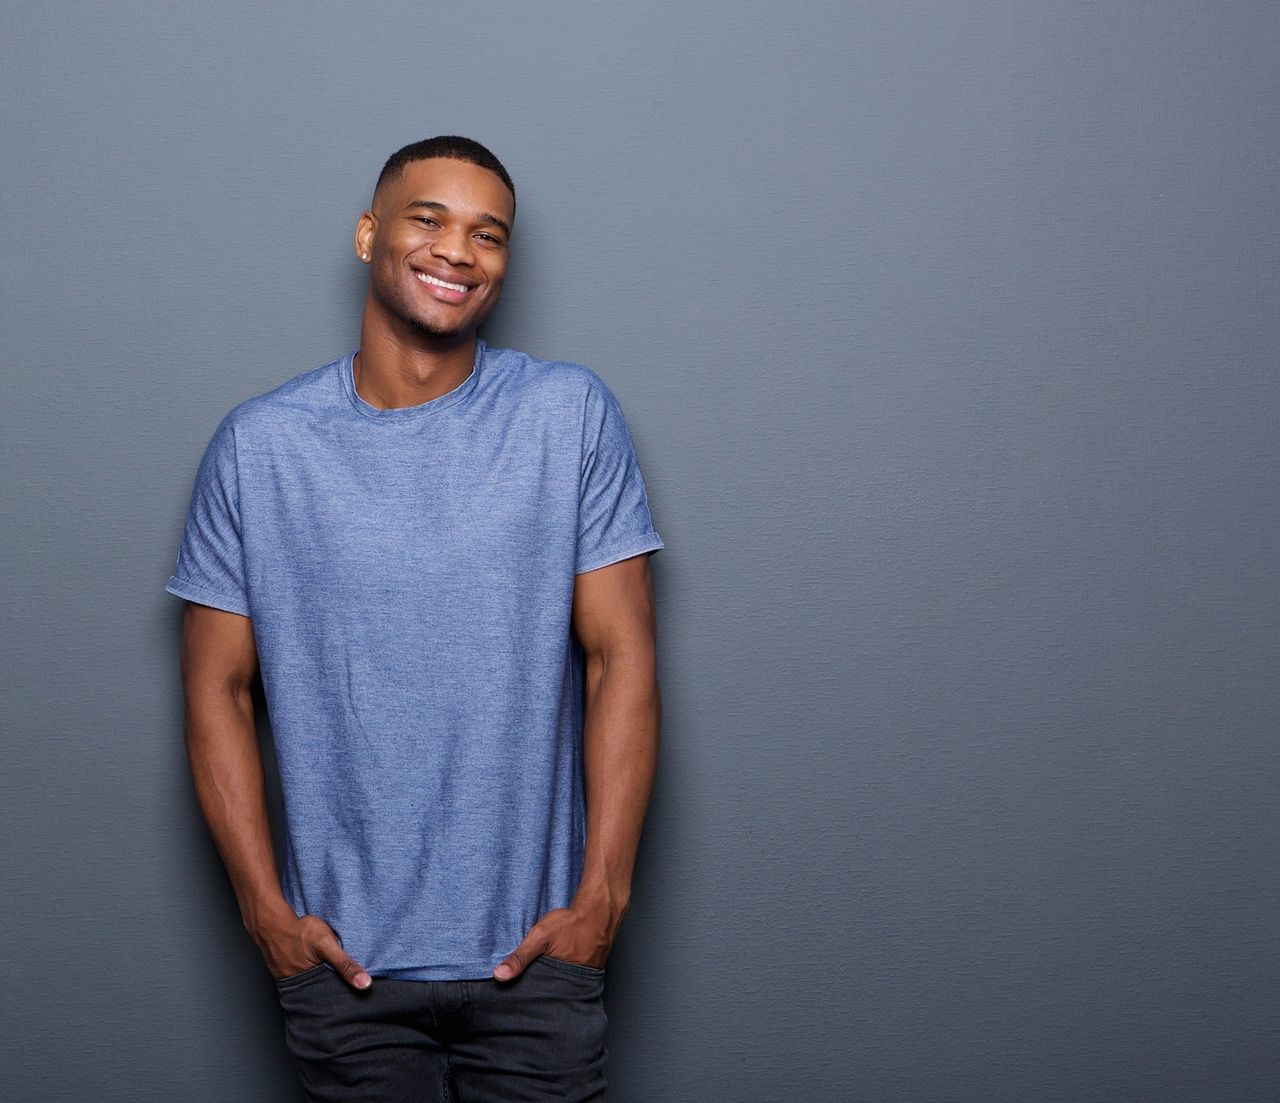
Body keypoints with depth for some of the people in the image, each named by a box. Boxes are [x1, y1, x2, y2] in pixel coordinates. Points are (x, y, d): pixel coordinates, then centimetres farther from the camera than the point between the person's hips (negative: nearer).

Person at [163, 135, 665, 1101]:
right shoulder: (259, 444, 0)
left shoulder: (571, 414, -2)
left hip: (535, 952, 0)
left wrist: (602, 895, -8)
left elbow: (623, 661, -3)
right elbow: (219, 690, 3)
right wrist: (265, 905, -3)